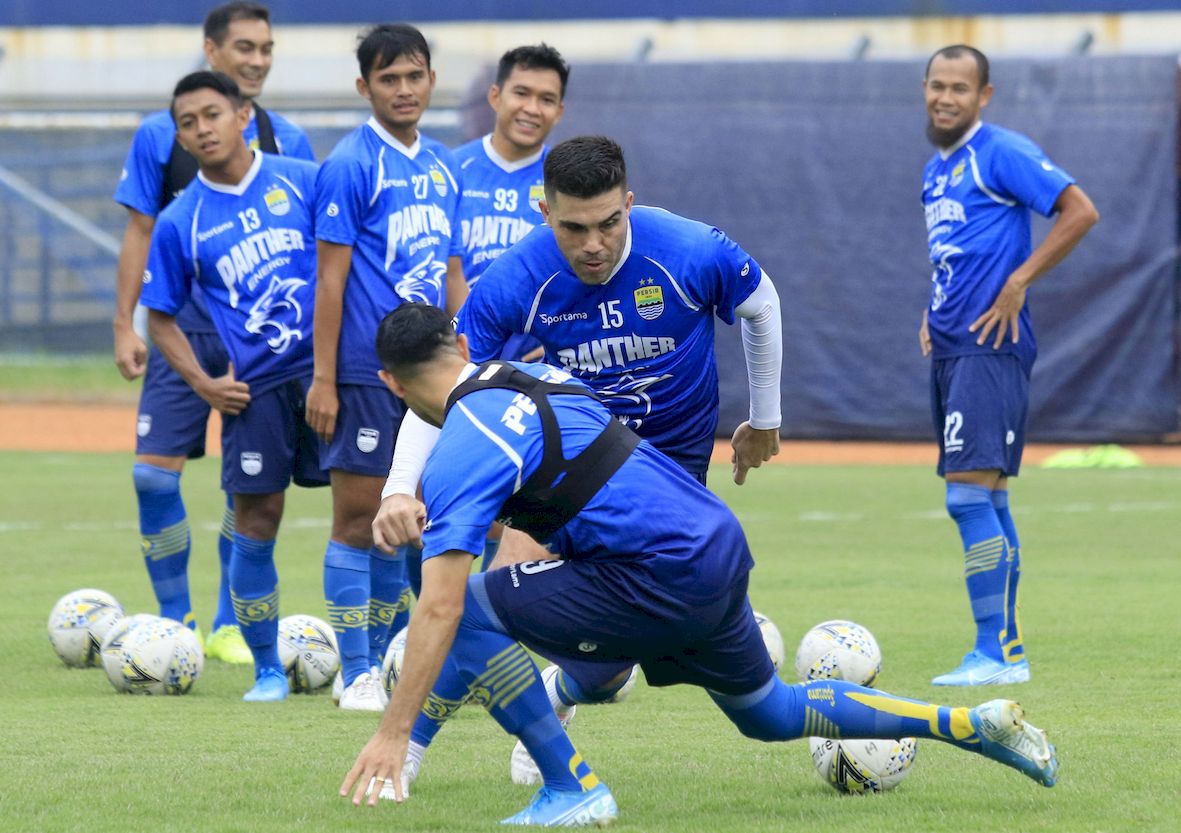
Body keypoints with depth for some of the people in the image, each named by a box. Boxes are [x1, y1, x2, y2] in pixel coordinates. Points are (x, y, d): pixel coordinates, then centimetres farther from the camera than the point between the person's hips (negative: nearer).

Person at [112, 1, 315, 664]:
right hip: (182, 329, -1)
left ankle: (231, 627, 12)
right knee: (154, 472, -8)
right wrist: (125, 325, -1)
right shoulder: (160, 136, 1)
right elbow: (141, 233, 5)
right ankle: (176, 622, 6)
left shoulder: (287, 143, 5)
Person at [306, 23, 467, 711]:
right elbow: (331, 277, -10)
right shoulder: (351, 165, -8)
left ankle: (388, 664, 19)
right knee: (359, 517, -3)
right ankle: (357, 676, 1)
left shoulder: (442, 165, 12)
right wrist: (323, 378, -13)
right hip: (367, 371, -7)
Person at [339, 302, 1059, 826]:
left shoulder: (461, 454, -14)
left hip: (668, 582, -9)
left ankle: (573, 790, -5)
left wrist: (392, 734, -19)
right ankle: (971, 725, 33)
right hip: (722, 544, 9)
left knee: (470, 611, -7)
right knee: (770, 714, 30)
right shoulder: (531, 374, 12)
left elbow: (439, 607, -21)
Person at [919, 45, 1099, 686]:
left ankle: (993, 653, -17)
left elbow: (1080, 211, -14)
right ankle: (1008, 650, 17)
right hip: (949, 346, 9)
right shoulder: (936, 170, 18)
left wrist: (1017, 285, -17)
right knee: (987, 499, 12)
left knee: (970, 494, -17)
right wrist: (933, 311, 14)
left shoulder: (1001, 153, -9)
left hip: (989, 345, -9)